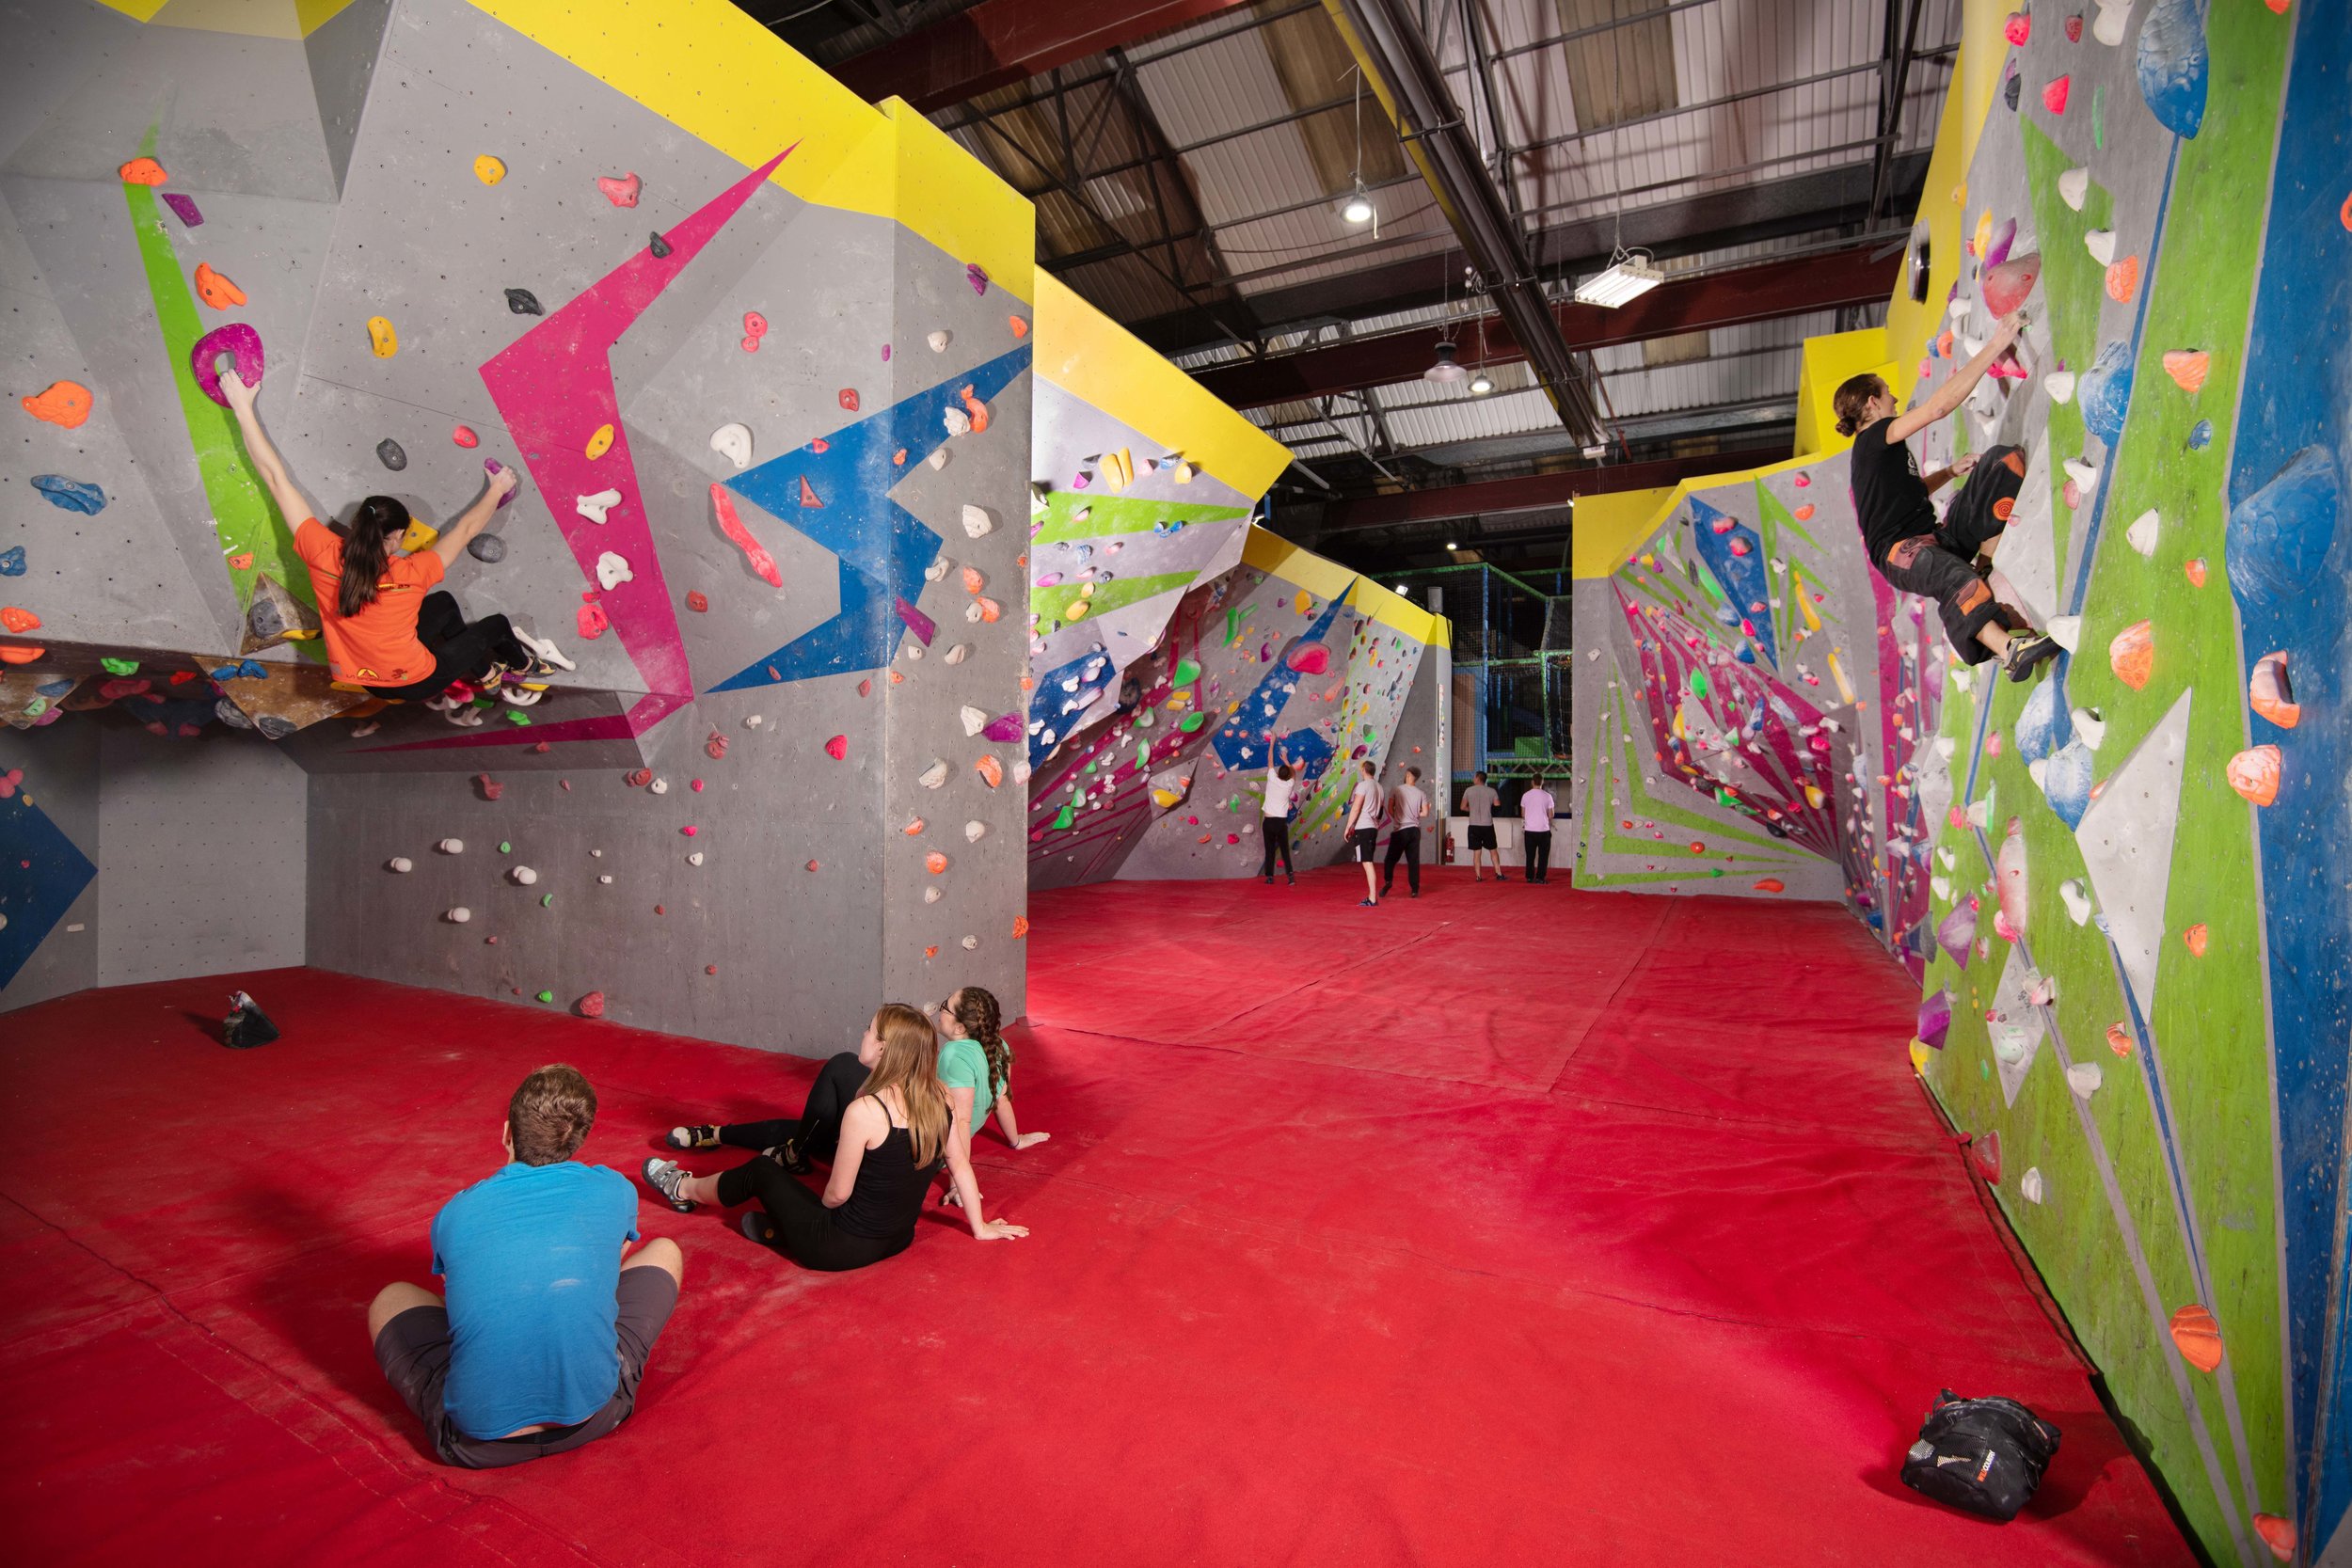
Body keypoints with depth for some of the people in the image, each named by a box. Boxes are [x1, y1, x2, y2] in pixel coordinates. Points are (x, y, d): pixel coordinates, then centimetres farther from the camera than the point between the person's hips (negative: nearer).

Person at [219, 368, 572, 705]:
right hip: (414, 683, -5)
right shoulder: (412, 574, -27)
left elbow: (275, 476, -12)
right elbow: (464, 529, -12)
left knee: (444, 603, 25)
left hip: (367, 679, 5)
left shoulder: (322, 556, -19)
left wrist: (243, 408, -5)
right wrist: (497, 489, 4)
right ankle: (525, 668, 48)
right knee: (496, 623, 17)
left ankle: (486, 673, 42)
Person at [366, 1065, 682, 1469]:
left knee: (390, 1299, 26)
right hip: (594, 1415, -1)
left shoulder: (454, 1212, 5)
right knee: (665, 1250, 23)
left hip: (478, 1442, 1)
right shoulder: (615, 1191, 3)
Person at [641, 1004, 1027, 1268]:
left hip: (842, 1249, -5)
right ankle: (780, 1226, 25)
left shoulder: (865, 1111, -28)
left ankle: (684, 1189, 42)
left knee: (762, 1171, 17)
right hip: (898, 1240, 6)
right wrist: (980, 1228, 10)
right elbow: (961, 1166, -2)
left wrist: (818, 1210, 5)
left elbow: (837, 1193, -18)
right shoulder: (939, 1099, -12)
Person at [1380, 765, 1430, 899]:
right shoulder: (1421, 794, 4)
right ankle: (1415, 890, 6)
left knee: (1391, 858, 8)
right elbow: (1425, 813, 0)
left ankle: (1388, 881, -8)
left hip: (1400, 830, -3)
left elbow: (1390, 809, -4)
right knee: (1413, 860, 6)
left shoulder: (1397, 790, -3)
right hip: (1414, 830, 3)